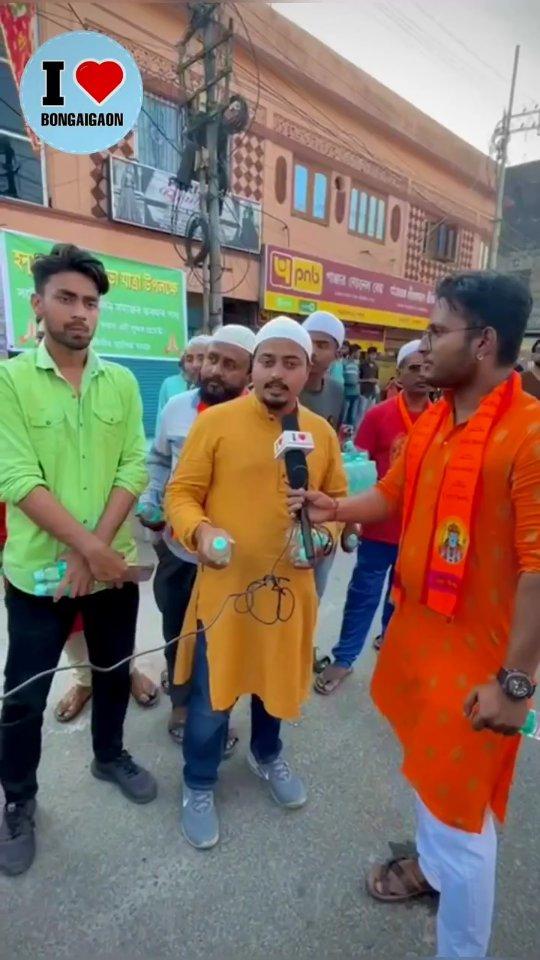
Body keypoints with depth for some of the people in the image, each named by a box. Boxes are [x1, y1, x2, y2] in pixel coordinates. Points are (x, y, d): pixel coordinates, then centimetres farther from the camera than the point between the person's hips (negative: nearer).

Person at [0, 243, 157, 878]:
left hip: (114, 565, 3)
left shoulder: (121, 382, 1)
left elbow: (134, 469, -4)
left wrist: (95, 549, -14)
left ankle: (110, 756, 47)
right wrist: (88, 548, -22)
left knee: (114, 672, 20)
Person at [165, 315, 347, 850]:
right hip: (225, 585, -3)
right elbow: (181, 494, -7)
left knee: (276, 680, 24)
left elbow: (337, 500, 10)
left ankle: (267, 755, 54)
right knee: (212, 693, 11)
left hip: (289, 586, 4)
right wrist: (200, 530, -26)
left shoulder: (322, 433, 2)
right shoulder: (215, 421, -10)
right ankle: (198, 786, 39)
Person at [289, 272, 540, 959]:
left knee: (459, 810, 10)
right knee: (427, 769, 28)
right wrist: (333, 508, -3)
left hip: (477, 659, -7)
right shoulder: (430, 423, 2)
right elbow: (392, 496, 14)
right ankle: (430, 865, 56)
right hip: (416, 632, 8)